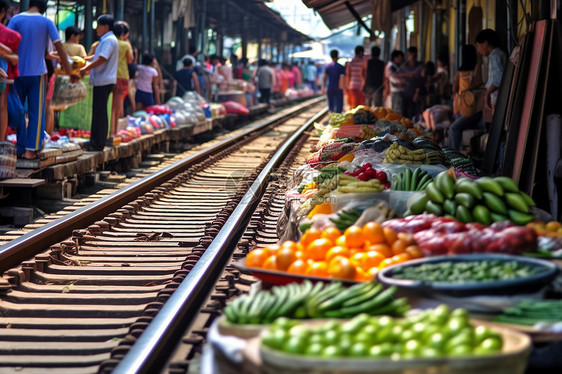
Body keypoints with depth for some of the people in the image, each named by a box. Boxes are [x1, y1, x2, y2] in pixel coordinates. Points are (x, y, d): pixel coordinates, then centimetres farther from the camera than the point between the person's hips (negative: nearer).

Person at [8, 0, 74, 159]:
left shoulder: (16, 19, 0)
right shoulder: (47, 22, 0)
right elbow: (60, 49, -2)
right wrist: (70, 73, 3)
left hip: (17, 73, 1)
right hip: (37, 73, -1)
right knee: (36, 113, 4)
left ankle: (21, 149, 7)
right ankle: (31, 149, -4)